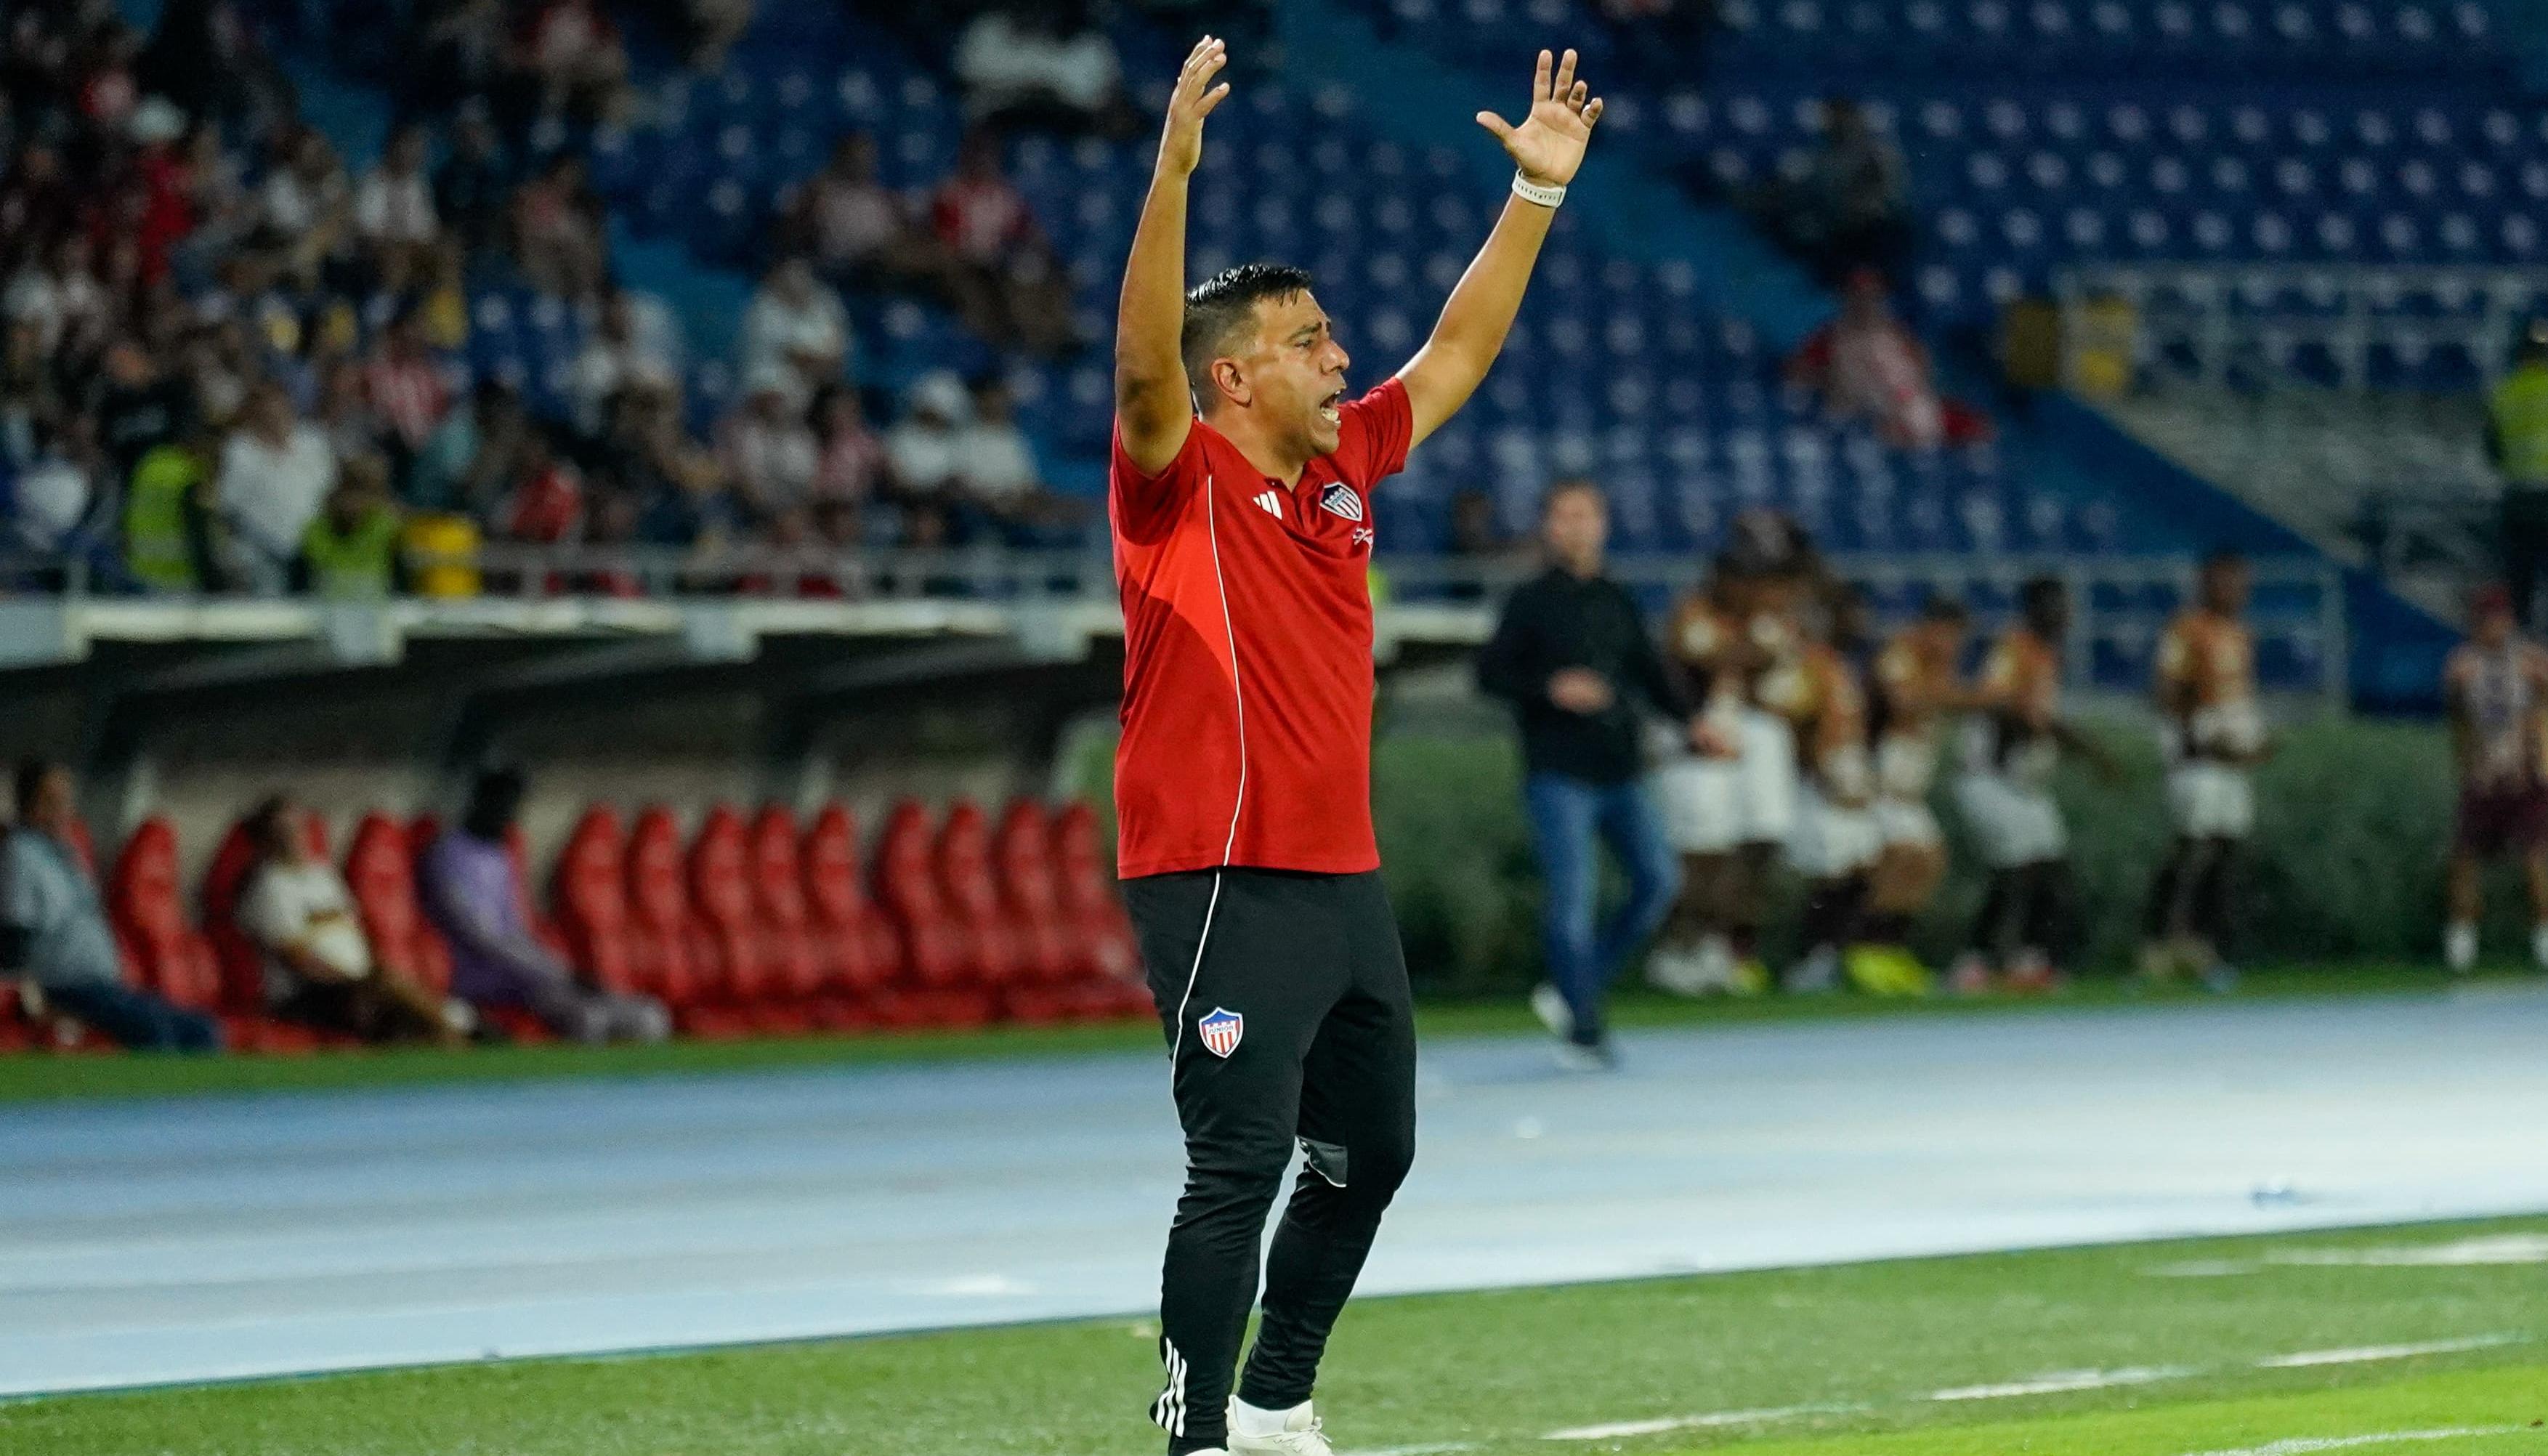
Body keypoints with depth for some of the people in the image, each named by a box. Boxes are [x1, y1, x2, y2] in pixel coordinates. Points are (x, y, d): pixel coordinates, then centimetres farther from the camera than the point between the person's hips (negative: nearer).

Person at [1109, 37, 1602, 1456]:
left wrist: (1539, 190, 19)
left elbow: (1459, 353, 22)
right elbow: (1146, 361, -27)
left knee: (1371, 1148, 17)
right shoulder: (1183, 484, -8)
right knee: (1242, 1162, -13)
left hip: (1346, 880, 8)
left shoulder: (1345, 465, 12)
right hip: (1225, 883, -8)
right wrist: (1174, 173, -37)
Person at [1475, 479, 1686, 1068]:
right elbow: (1491, 672, -3)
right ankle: (1582, 1026, -1)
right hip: (1559, 772, -5)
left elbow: (1650, 673, 19)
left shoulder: (1618, 602, 13)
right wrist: (1551, 689, -17)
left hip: (1621, 770, 5)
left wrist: (1691, 721, 5)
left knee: (1659, 877, -4)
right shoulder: (1533, 601, 0)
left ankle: (1573, 992, 11)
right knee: (1574, 892, -11)